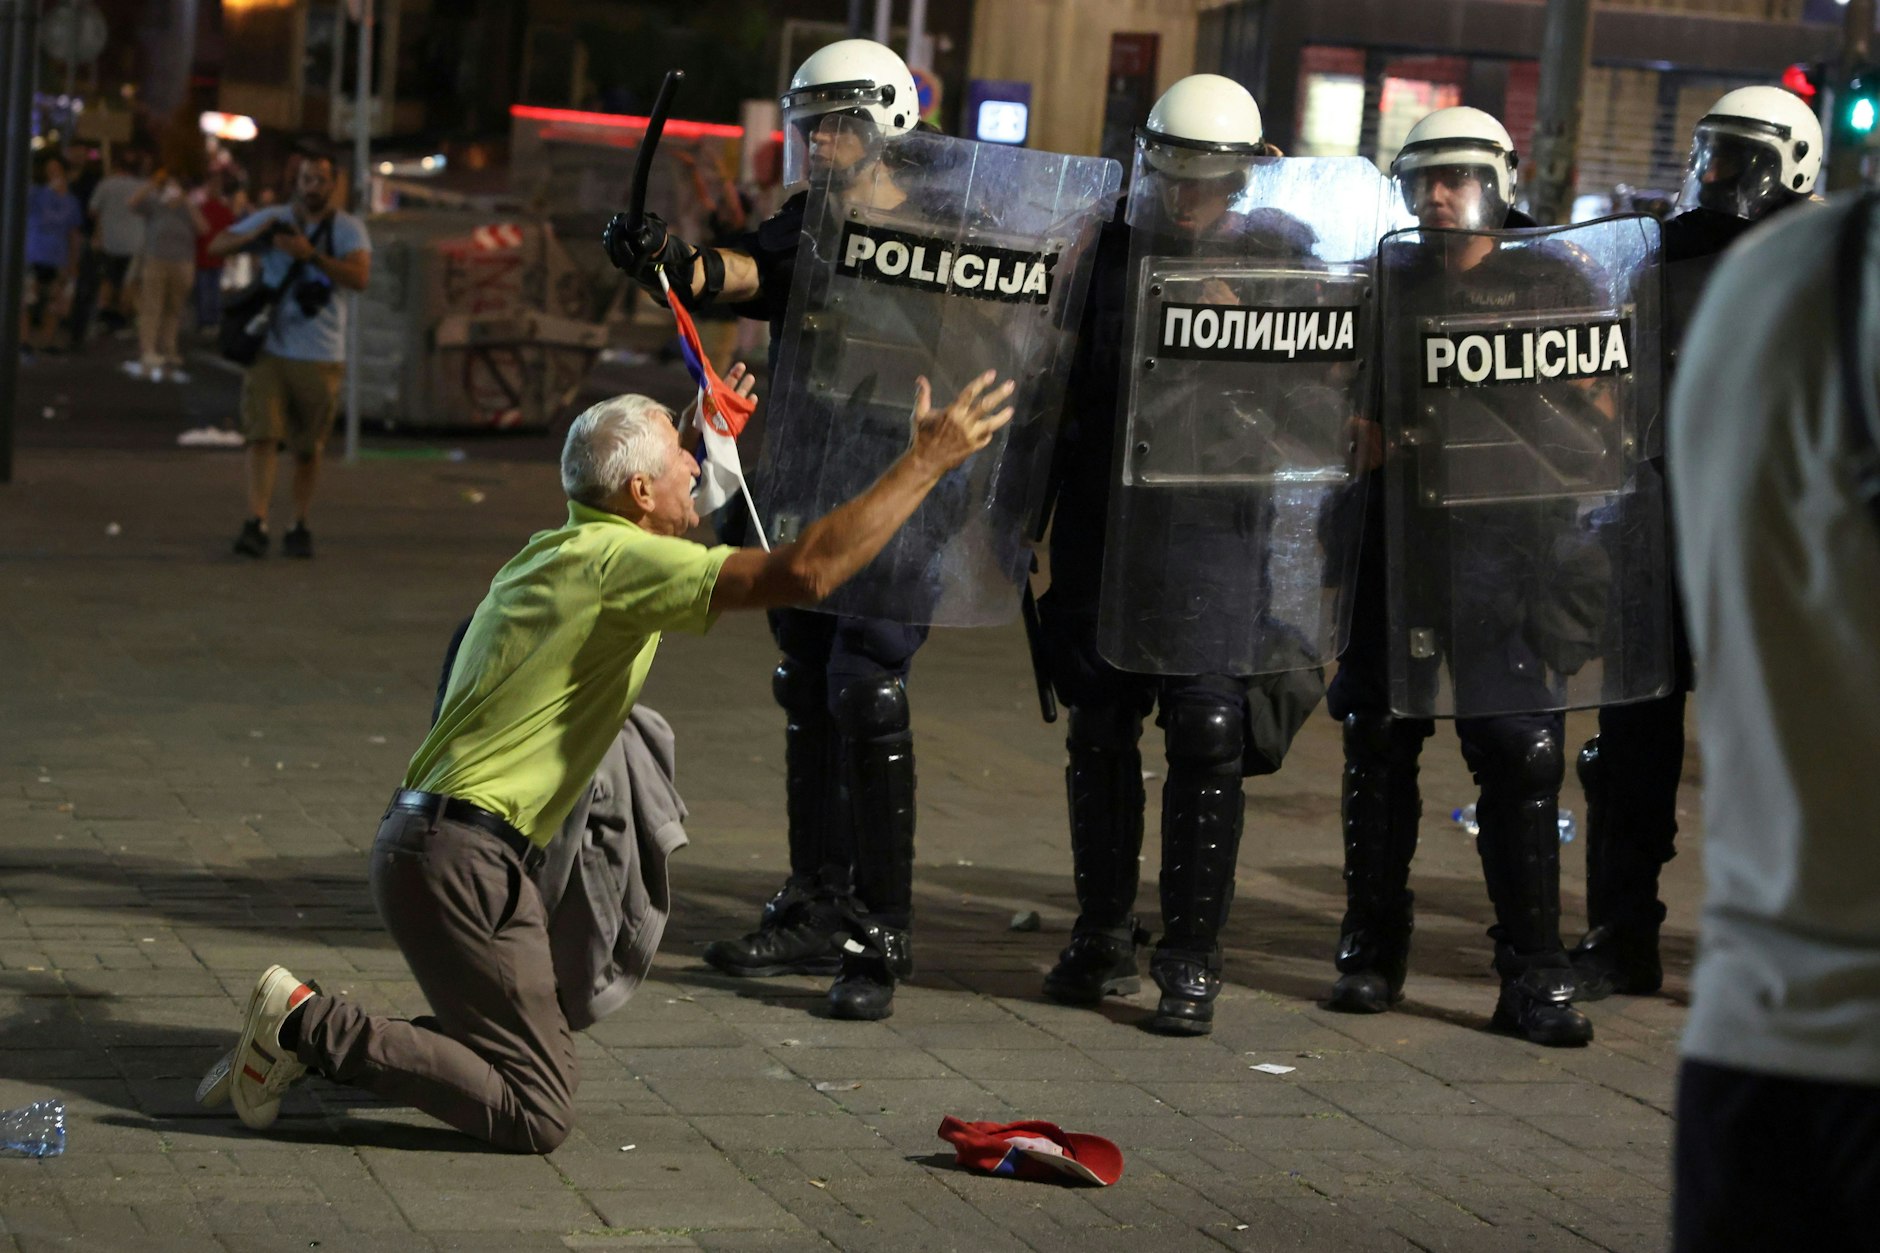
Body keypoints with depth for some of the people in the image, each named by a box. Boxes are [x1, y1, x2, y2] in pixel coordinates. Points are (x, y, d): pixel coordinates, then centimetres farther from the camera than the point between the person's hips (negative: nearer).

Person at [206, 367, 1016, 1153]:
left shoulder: (555, 551, 15)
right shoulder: (616, 559, -13)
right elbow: (805, 573, -23)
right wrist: (927, 462, -15)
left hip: (425, 835, 10)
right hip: (460, 857, -10)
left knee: (533, 1051, 20)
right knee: (534, 1114, -9)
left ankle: (309, 1033, 12)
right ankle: (309, 1026, -9)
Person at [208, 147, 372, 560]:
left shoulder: (348, 228, 1)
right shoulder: (272, 219, 7)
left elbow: (359, 277, -16)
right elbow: (216, 247, 8)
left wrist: (311, 254, -26)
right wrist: (254, 235, -11)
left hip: (320, 356, -1)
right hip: (269, 350, 1)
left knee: (309, 448, 6)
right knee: (263, 436, -11)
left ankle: (299, 527, 21)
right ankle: (256, 524, -17)